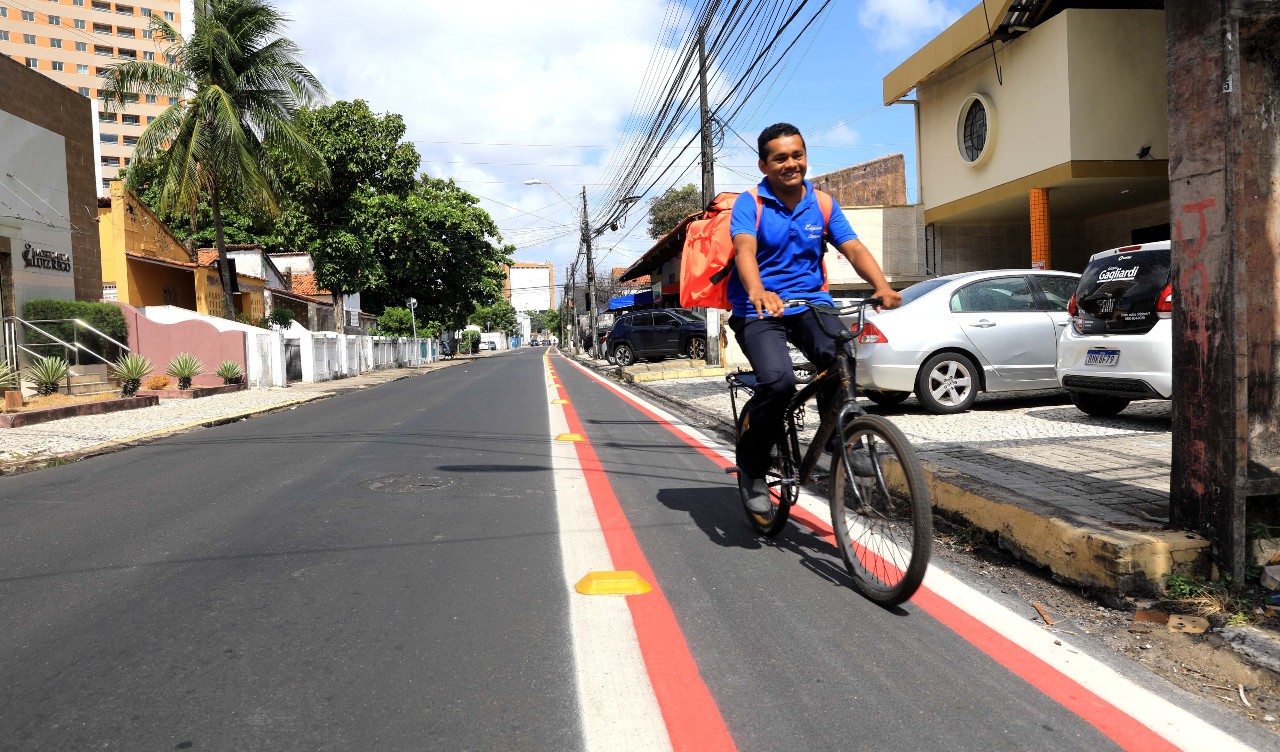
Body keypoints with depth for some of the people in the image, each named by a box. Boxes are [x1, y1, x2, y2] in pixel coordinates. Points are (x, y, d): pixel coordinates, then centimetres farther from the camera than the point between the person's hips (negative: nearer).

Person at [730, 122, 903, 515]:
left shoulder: (822, 205, 8)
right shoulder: (750, 203, -3)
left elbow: (854, 248, -3)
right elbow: (745, 251, -22)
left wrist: (882, 285, -24)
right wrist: (758, 292, -44)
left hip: (811, 302, 4)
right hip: (759, 310, -3)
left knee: (841, 355, -28)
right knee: (778, 381, -29)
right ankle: (752, 468, -5)